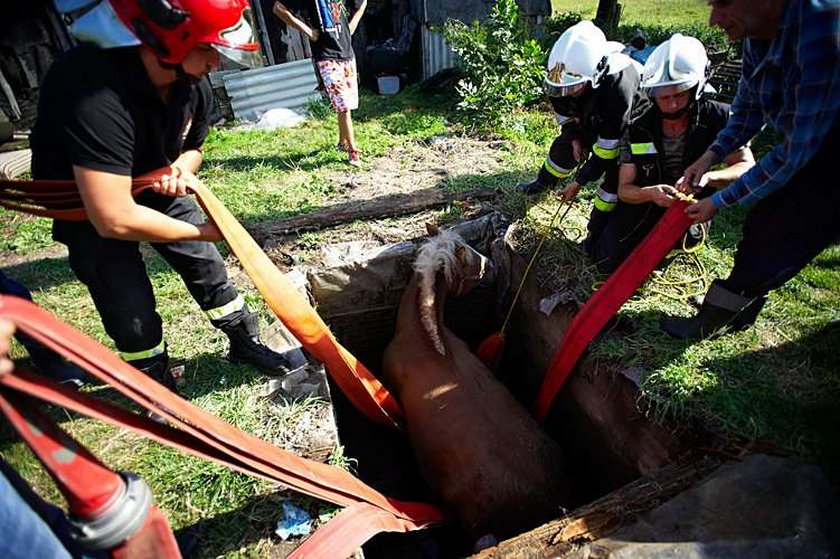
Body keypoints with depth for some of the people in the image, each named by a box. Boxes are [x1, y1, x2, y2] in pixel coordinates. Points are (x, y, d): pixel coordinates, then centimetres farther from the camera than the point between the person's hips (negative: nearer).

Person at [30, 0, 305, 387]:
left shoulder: (193, 84, -15)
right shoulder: (95, 91, -38)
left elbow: (193, 147, 6)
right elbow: (114, 219, -39)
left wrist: (180, 170, -18)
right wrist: (204, 231, -27)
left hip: (156, 189, 6)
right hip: (88, 206, -5)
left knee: (208, 268, 8)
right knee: (132, 313, -3)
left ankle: (246, 344, 30)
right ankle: (158, 388, 24)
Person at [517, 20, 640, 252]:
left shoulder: (618, 88, -45)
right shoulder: (566, 72, -28)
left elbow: (606, 149, -37)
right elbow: (561, 107, -4)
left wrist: (579, 182, -30)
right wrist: (574, 136, -8)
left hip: (628, 124, -6)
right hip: (592, 118, 6)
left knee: (616, 174, -17)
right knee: (564, 146, 6)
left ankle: (597, 231, -4)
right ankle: (544, 181, 36)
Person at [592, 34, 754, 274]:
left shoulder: (719, 118, -16)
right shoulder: (637, 130, -14)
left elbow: (747, 167, -17)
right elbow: (624, 189, -14)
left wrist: (707, 177, -39)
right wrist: (649, 193, -38)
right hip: (645, 203, 0)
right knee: (608, 262, -7)